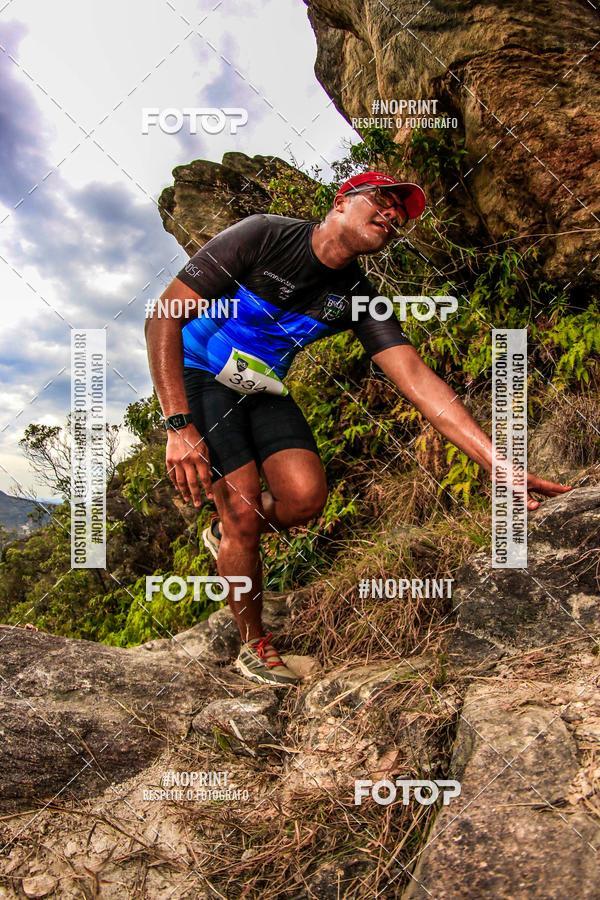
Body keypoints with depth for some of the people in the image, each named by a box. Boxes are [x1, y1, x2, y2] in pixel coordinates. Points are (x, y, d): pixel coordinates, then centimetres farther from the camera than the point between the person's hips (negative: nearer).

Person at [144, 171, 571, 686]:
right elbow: (163, 319, -23)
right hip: (200, 377, -4)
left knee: (305, 497, -19)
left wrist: (497, 463, -28)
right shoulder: (262, 237, -21)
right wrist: (178, 425, -33)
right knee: (244, 509, -16)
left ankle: (225, 534, 16)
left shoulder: (358, 299, -8)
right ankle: (254, 647, 9)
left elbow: (418, 378, -18)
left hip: (263, 388, 4)